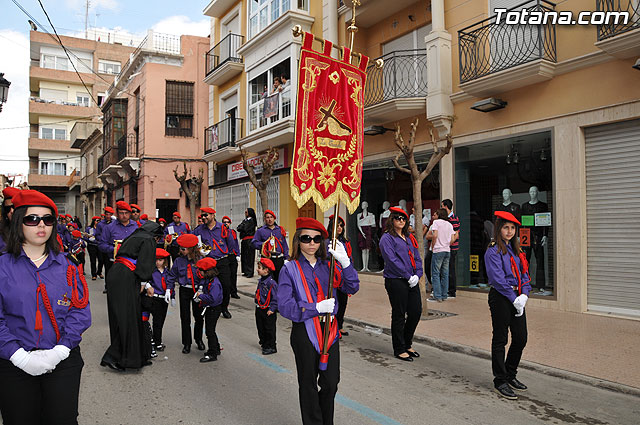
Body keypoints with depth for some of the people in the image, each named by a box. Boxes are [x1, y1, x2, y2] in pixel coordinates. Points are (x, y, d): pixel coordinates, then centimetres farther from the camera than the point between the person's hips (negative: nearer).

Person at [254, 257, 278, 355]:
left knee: (269, 329, 1)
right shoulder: (260, 281, 6)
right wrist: (256, 300, 18)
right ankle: (263, 343, 32)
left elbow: (275, 297, -18)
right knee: (260, 327, 16)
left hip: (268, 311, -8)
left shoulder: (271, 283, -20)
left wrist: (272, 309, -19)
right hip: (259, 309, 8)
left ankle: (271, 347, 10)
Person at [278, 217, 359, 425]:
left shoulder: (329, 265, 5)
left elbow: (352, 288, -6)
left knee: (331, 383, 10)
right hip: (304, 332, -3)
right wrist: (316, 308, -20)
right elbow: (284, 306, -12)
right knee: (308, 385, 10)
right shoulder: (290, 269, -4)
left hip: (330, 330, 3)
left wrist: (345, 262, -21)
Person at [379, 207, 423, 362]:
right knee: (399, 316, 2)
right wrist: (408, 276, -16)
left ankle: (406, 345, 28)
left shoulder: (410, 238, 16)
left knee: (416, 312, 9)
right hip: (396, 281, -7)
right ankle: (399, 349, 16)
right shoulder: (387, 238, -6)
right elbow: (392, 260, -15)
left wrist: (417, 275, -2)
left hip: (412, 281, 7)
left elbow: (417, 258, 15)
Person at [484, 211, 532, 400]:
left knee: (521, 338, 10)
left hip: (517, 298, 8)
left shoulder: (515, 250, 14)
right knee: (500, 340, 2)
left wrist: (524, 295, -4)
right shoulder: (493, 251, -10)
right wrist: (514, 299, -16)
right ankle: (500, 381, 14)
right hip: (500, 297, -8)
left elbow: (524, 274, 12)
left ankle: (510, 375, 29)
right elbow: (498, 279, -17)